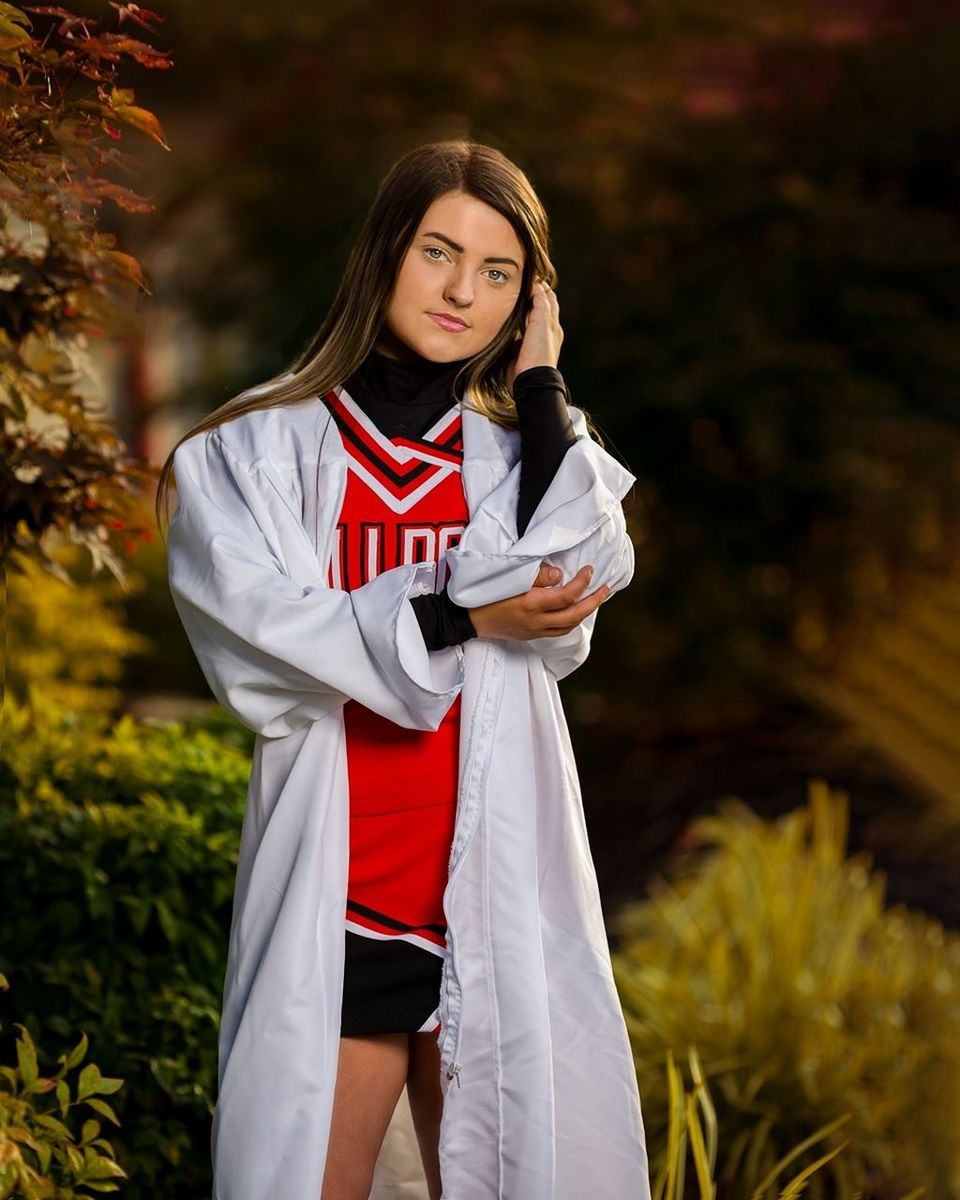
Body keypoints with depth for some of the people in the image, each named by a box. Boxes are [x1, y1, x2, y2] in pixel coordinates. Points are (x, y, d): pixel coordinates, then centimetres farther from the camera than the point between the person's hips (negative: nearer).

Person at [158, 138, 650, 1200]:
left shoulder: (522, 452, 13)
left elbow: (581, 582, -9)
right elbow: (260, 649, -9)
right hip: (332, 906, -2)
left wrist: (539, 384, -3)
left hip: (499, 900, 2)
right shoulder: (256, 452, 5)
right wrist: (458, 617, -11)